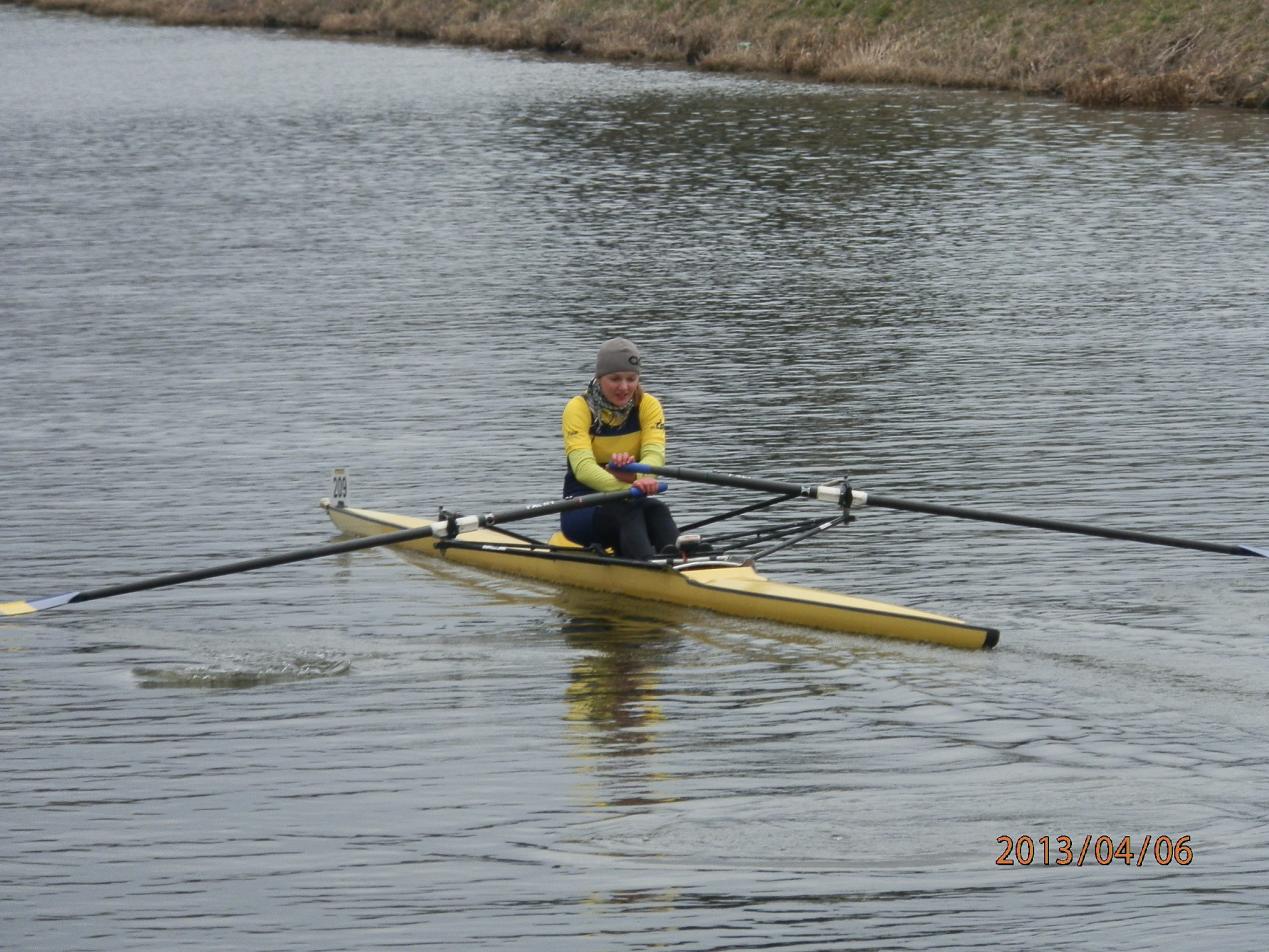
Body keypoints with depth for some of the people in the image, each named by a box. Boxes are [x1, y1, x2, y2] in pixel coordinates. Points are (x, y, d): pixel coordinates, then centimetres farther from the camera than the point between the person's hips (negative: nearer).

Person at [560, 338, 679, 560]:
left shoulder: (648, 406, 1)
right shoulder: (579, 408, -9)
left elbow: (655, 453, -16)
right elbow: (582, 466, -26)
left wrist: (636, 474, -41)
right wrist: (623, 486, -46)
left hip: (631, 503, 3)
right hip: (583, 508, -3)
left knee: (657, 510, -31)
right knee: (627, 509, -35)